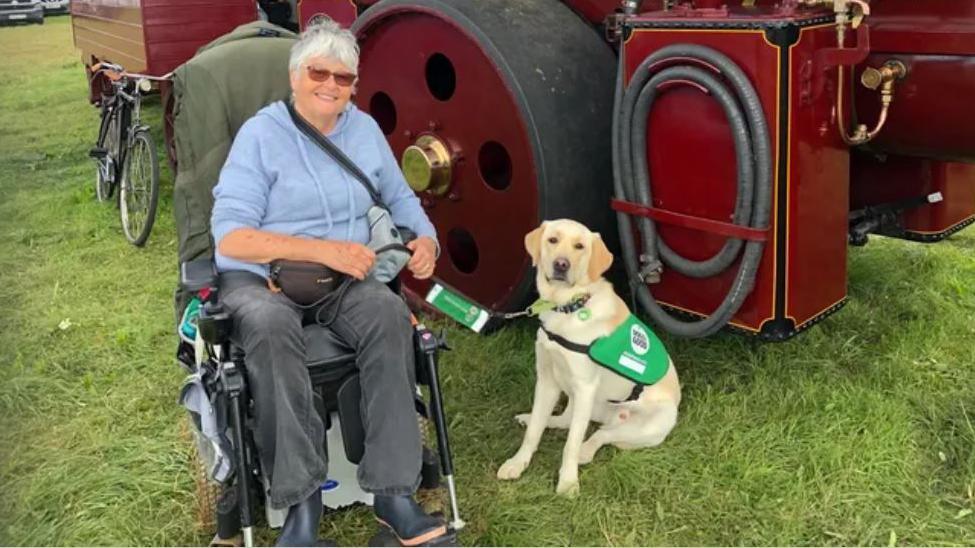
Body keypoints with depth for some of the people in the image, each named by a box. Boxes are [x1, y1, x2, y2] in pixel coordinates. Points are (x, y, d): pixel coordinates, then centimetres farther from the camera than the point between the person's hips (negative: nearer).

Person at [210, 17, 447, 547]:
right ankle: (301, 501, -29)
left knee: (390, 313, -29)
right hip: (260, 276, -3)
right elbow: (231, 236, -14)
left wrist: (426, 239, -3)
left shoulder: (365, 129, 11)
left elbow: (400, 198, 21)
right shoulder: (261, 133, -6)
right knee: (270, 327, -38)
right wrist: (324, 250, -23)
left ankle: (392, 490, -27)